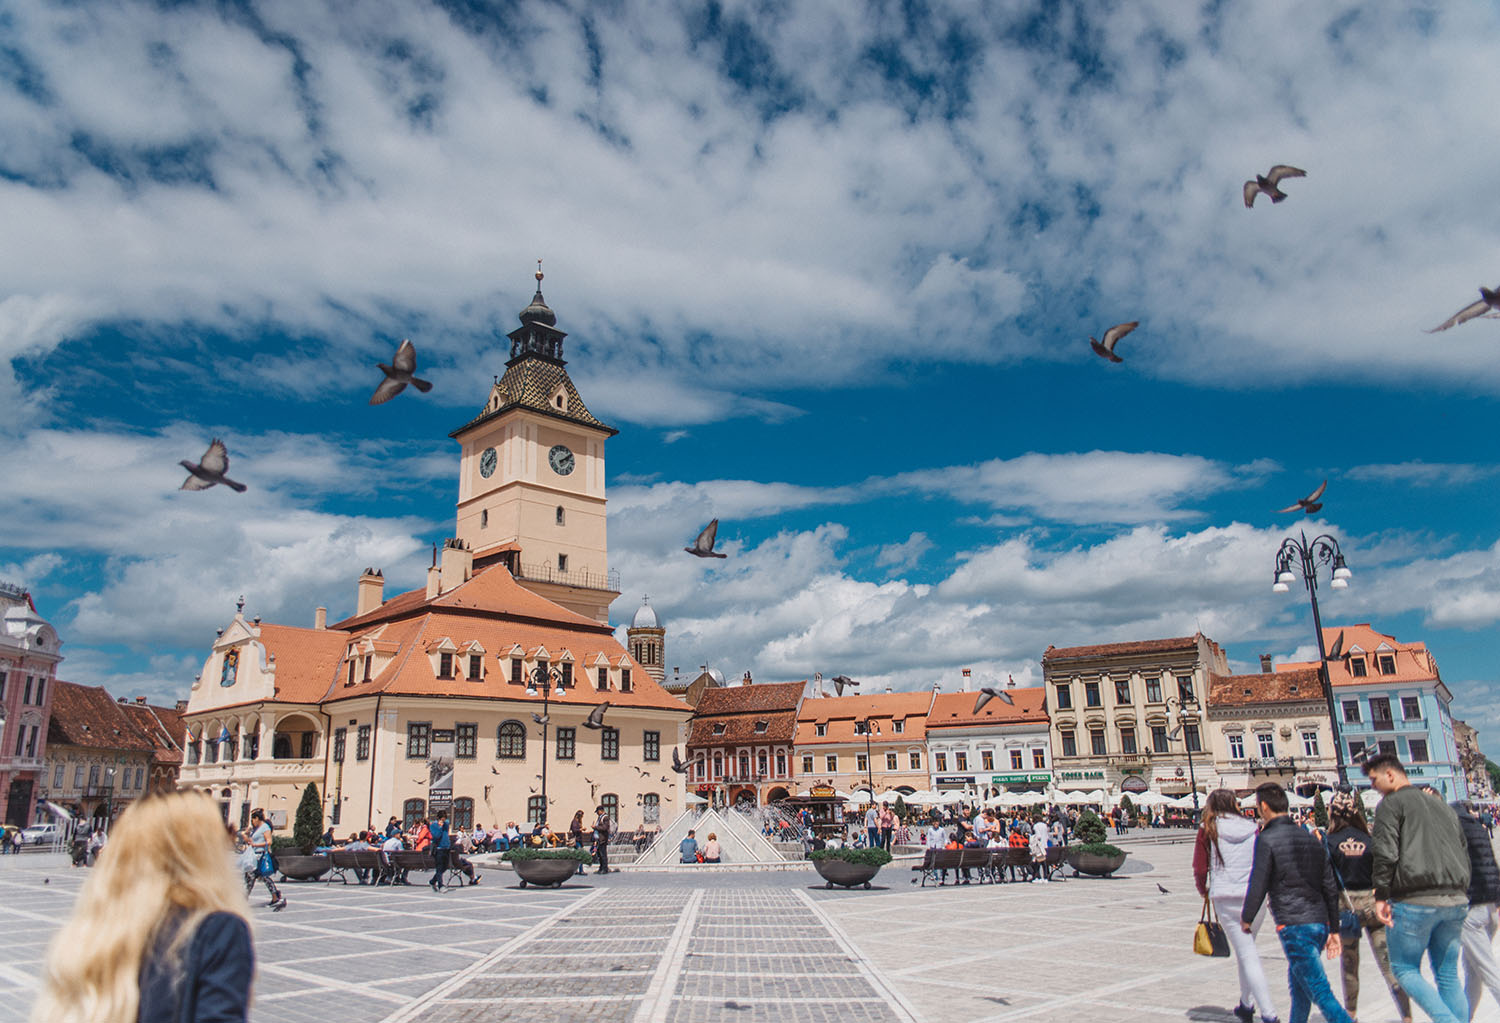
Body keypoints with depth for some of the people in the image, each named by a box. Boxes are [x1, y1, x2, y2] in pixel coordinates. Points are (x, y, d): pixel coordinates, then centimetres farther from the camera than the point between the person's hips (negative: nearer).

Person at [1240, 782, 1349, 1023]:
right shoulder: (1309, 837, 13)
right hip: (1320, 923, 8)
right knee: (1298, 985, 22)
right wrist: (1334, 930, 20)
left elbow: (1257, 887, -10)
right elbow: (1330, 888, 14)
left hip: (1293, 926, -8)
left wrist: (1246, 919, 6)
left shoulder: (1267, 839, -9)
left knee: (1320, 992, -7)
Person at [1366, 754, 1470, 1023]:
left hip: (1414, 900, -7)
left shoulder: (1392, 802, -3)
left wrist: (1381, 896, -9)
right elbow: (1464, 853, 20)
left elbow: (1386, 852, -14)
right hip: (1455, 900, 7)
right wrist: (1460, 895, 22)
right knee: (1448, 975, 14)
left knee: (1404, 968, 5)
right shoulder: (1442, 806, 20)